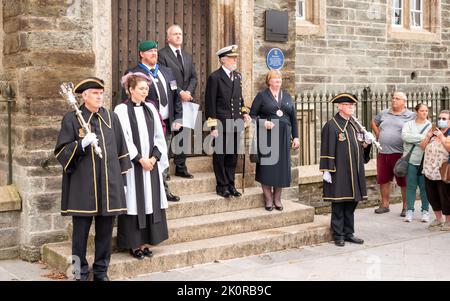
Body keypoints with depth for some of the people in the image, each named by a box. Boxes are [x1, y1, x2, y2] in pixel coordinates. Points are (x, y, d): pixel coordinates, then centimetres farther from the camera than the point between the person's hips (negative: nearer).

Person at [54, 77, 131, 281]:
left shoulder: (111, 118, 9)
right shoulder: (71, 119, -1)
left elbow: (121, 150, 14)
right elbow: (61, 152, -3)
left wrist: (123, 178, 12)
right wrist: (82, 144, -19)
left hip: (109, 184, 3)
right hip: (82, 185, -3)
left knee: (105, 231, 9)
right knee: (81, 231, 4)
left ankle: (101, 271, 23)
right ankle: (81, 273, 18)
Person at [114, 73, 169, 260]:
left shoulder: (150, 108, 10)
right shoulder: (122, 110, -6)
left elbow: (159, 136, 9)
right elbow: (123, 139, -12)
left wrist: (155, 157, -4)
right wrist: (140, 159, -14)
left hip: (151, 162, 5)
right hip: (132, 164, -5)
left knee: (150, 201, 7)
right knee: (134, 202, -1)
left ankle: (144, 242, 16)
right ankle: (133, 244, 9)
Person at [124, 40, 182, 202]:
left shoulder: (167, 72, 15)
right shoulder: (133, 74, -5)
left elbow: (175, 97, 16)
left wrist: (177, 118, 7)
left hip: (167, 123, 6)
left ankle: (164, 190, 23)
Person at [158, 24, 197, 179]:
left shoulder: (188, 56, 18)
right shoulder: (162, 54, -5)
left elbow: (193, 77, 14)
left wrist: (188, 92, -4)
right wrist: (180, 92, -16)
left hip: (185, 101, 7)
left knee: (183, 135, 9)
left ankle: (181, 167, 16)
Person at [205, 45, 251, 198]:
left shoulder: (237, 76, 12)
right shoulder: (214, 77, -9)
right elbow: (210, 103, -10)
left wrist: (244, 113, 5)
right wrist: (213, 126, -13)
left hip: (235, 125, 6)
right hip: (221, 125, -6)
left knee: (232, 155, 12)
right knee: (220, 155, 4)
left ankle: (231, 184, 23)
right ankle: (222, 186, 14)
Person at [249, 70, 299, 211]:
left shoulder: (287, 96, 14)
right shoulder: (262, 96, 3)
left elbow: (293, 117, 14)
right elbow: (252, 114, -2)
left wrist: (296, 137, 8)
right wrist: (263, 122, -19)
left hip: (284, 136, 3)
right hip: (267, 136, -3)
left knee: (282, 166, 3)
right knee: (267, 166, -3)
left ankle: (277, 198, 15)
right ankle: (268, 199, 8)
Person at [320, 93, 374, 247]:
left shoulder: (353, 125, 13)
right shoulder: (331, 125, -8)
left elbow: (358, 148, 18)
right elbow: (326, 150, -11)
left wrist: (366, 143, -2)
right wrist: (327, 170, -15)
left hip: (354, 171, 7)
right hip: (339, 172, -7)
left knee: (351, 203, 12)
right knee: (338, 204, 0)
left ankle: (349, 233, 21)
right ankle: (338, 235, 10)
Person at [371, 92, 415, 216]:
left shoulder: (411, 116, -1)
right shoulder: (383, 113, 12)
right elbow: (374, 123, 27)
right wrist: (378, 134, 15)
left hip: (400, 153, -4)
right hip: (383, 153, 5)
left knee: (403, 182, 2)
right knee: (383, 180, 10)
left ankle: (406, 207, 12)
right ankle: (385, 205, 23)